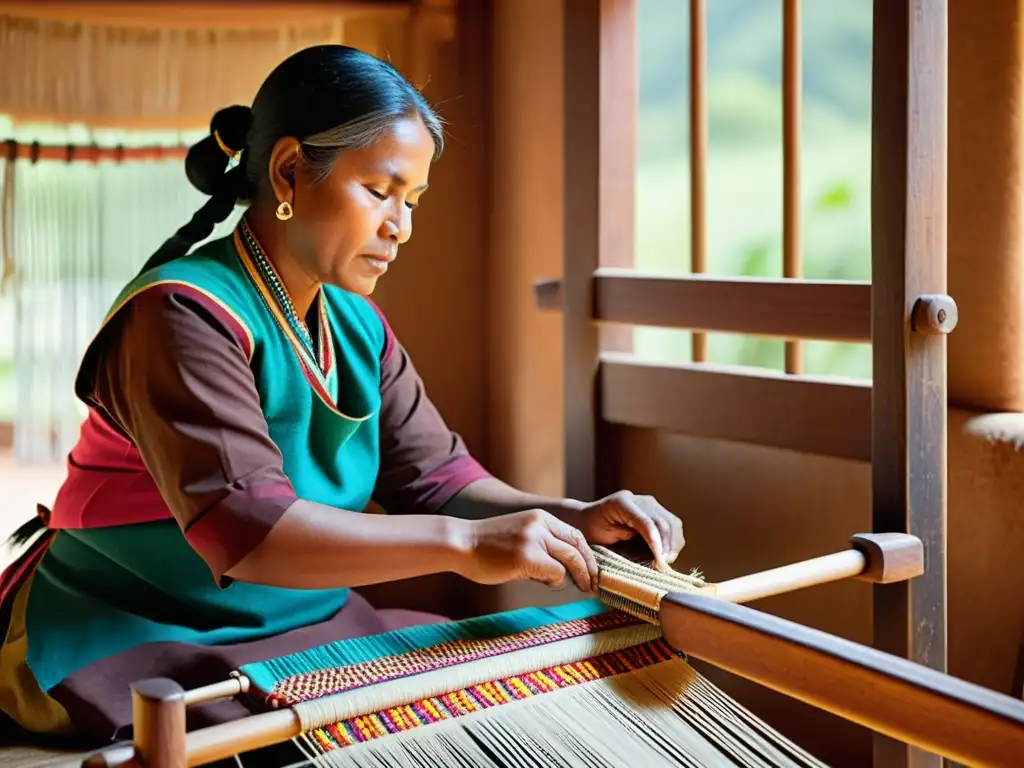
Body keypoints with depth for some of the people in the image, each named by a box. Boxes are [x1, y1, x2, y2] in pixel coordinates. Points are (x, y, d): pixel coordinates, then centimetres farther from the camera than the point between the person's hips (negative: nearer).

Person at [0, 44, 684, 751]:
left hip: (307, 629, 8)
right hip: (135, 647, -7)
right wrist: (464, 543, -39)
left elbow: (436, 476, 0)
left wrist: (570, 519, -19)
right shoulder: (183, 316, -20)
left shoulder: (359, 326, 7)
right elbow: (243, 524, -32)